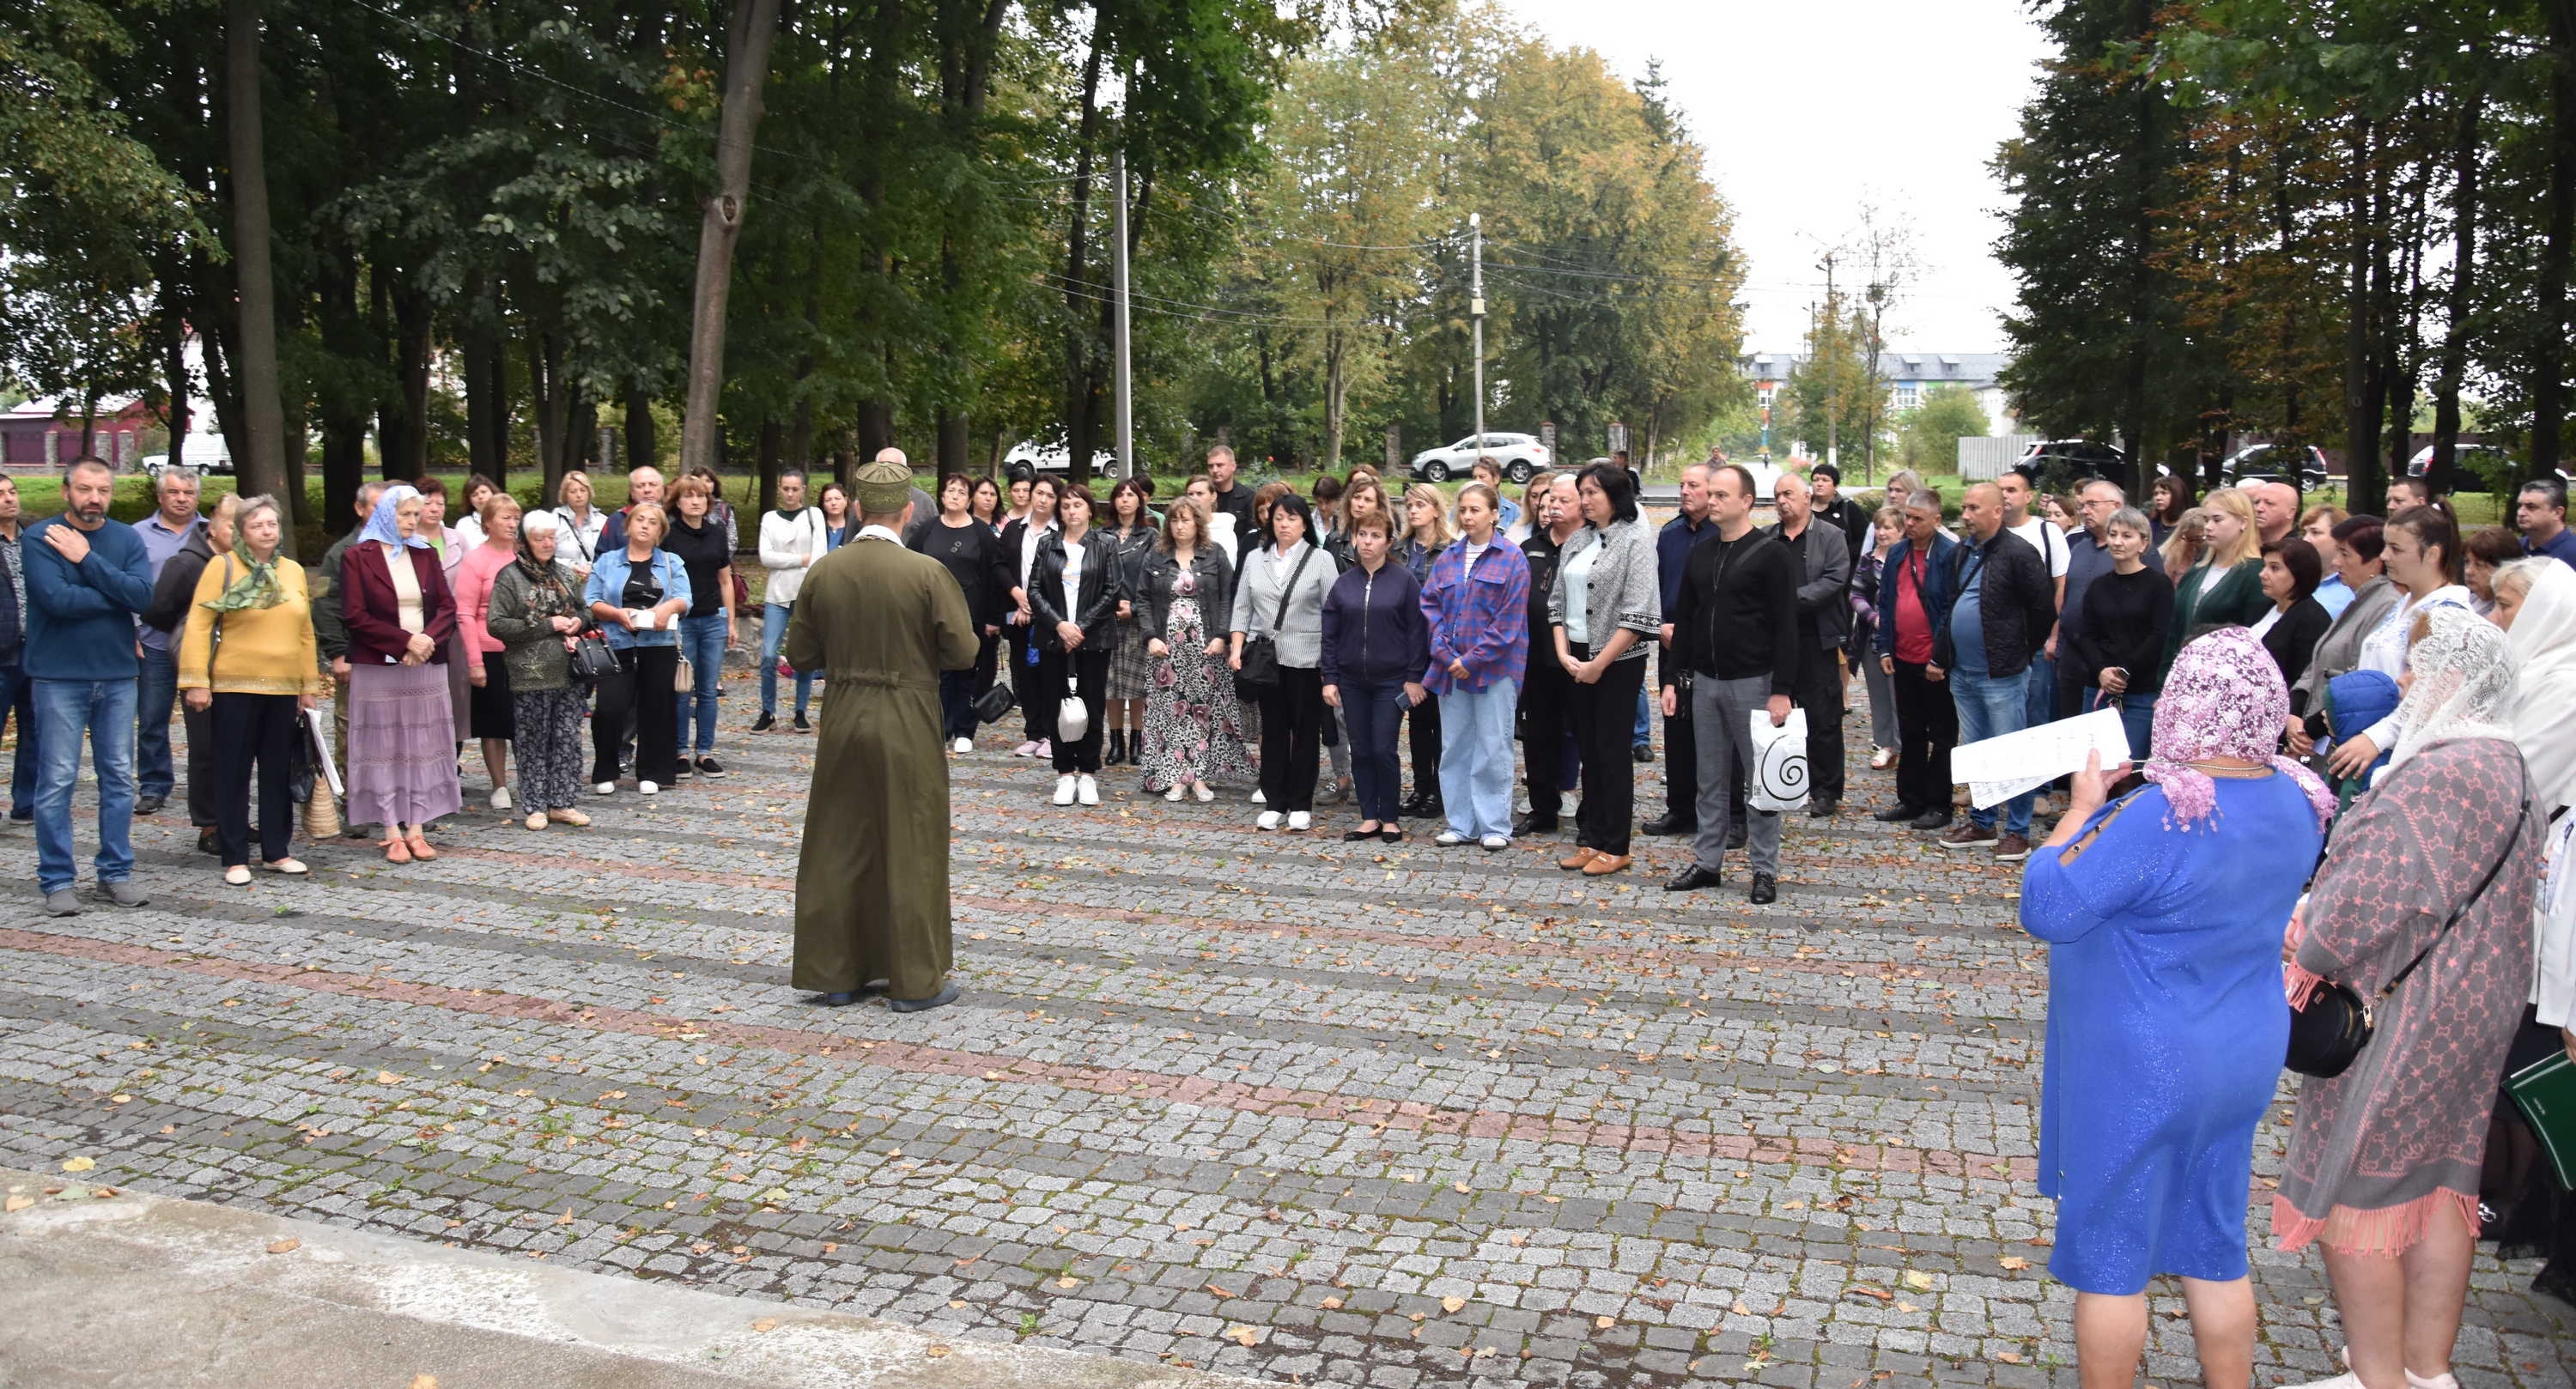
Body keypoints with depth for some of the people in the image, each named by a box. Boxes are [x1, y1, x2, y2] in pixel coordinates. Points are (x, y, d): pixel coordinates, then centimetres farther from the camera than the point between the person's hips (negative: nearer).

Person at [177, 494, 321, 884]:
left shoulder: (293, 571, 10)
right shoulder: (222, 567, -4)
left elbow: (305, 632, 13)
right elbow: (198, 625, -7)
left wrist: (310, 685, 12)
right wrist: (197, 682, -12)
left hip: (284, 690, 4)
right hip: (234, 688, -4)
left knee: (279, 772, 10)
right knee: (233, 772, 2)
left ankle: (277, 851, 20)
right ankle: (235, 858, 9)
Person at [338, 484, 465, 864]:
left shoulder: (426, 555, 11)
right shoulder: (357, 557, -2)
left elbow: (447, 607, 7)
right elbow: (354, 616, -9)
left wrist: (428, 640, -12)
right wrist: (406, 641, -15)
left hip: (425, 666, 4)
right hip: (378, 668, -4)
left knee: (423, 747, 3)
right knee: (385, 748, 0)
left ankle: (416, 829, 8)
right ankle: (393, 833, 3)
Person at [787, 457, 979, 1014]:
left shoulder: (822, 572, -2)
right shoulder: (927, 573, -13)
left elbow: (800, 655, 3)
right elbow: (962, 652, -10)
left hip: (842, 723, 4)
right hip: (907, 730, -4)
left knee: (838, 847, 13)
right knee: (910, 851, 6)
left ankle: (835, 973, 21)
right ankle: (915, 979, 13)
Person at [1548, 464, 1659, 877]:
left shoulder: (1635, 540, -9)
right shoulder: (1576, 542, 11)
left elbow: (1637, 613, -16)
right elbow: (1558, 601, 12)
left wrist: (1600, 663, -17)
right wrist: (1563, 652, -3)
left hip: (1618, 661, -6)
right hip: (1578, 659, 6)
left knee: (1612, 751, -1)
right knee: (1589, 750, 11)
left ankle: (1615, 847, 8)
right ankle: (1591, 839, 19)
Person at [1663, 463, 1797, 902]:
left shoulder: (1772, 553, -8)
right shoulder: (1700, 553, 11)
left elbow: (1786, 627, -12)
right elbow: (1684, 619, 15)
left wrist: (1782, 690, -17)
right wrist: (1673, 679, 10)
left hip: (1753, 683, -6)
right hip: (1704, 682, 6)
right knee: (1710, 779, 12)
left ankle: (1765, 871, 9)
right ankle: (1707, 863, 20)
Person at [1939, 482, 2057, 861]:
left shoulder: (2018, 554, -13)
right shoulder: (1961, 553, 11)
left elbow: (2045, 609, -11)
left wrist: (2022, 652, -2)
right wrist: (1941, 655, 11)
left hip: (2002, 676, -8)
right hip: (1963, 673, 8)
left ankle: (2018, 832, 8)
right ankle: (1981, 825, 26)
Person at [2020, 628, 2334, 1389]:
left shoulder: (2157, 818, -28)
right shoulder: (2295, 802, -3)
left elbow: (2045, 909, -21)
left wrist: (2082, 808, -10)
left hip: (2139, 1074, -7)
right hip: (2245, 1062, 7)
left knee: (2109, 1254, 9)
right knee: (2215, 1246, 21)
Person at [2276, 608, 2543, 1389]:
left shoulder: (2441, 774, -23)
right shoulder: (2508, 768, 10)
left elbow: (2376, 894, -27)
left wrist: (2310, 958, -11)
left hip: (2404, 1015, -10)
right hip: (2475, 1004, 10)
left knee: (2352, 1191, 1)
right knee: (2440, 1181, 17)